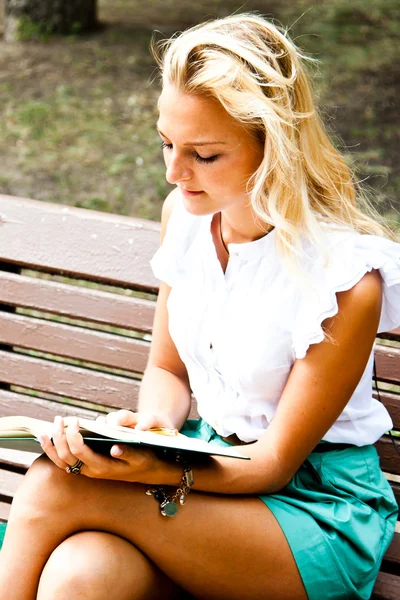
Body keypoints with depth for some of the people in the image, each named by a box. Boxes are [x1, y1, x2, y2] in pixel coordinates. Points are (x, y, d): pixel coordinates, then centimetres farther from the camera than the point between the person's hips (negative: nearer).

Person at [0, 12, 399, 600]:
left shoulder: (345, 276, -20)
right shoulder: (185, 213, -1)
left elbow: (275, 462, -15)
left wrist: (154, 475, -32)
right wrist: (154, 425, -12)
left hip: (318, 507, -5)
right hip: (208, 457, 5)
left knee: (55, 487, -26)